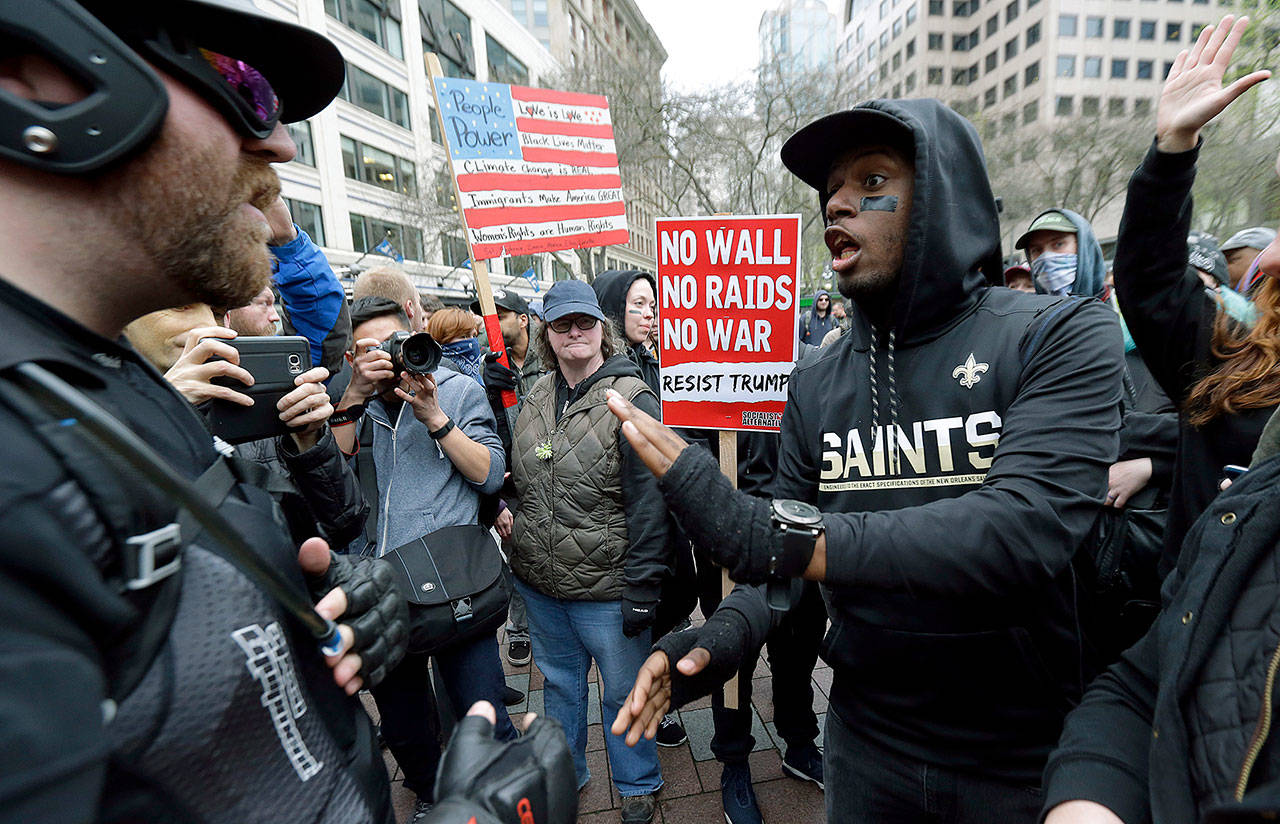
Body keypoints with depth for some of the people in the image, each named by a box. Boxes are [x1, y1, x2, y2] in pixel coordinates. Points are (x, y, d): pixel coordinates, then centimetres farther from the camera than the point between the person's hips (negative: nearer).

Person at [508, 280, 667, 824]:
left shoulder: (631, 399, -15)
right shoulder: (534, 397, 5)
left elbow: (648, 501, -17)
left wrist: (641, 587, -17)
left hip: (606, 588, -5)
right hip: (538, 581, 6)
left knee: (623, 692, 15)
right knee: (559, 682, 26)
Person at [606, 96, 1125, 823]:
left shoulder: (1061, 337, -13)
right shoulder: (816, 382, -3)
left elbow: (1026, 530, -29)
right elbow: (779, 545, -1)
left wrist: (786, 540, -33)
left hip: (1027, 756, -2)